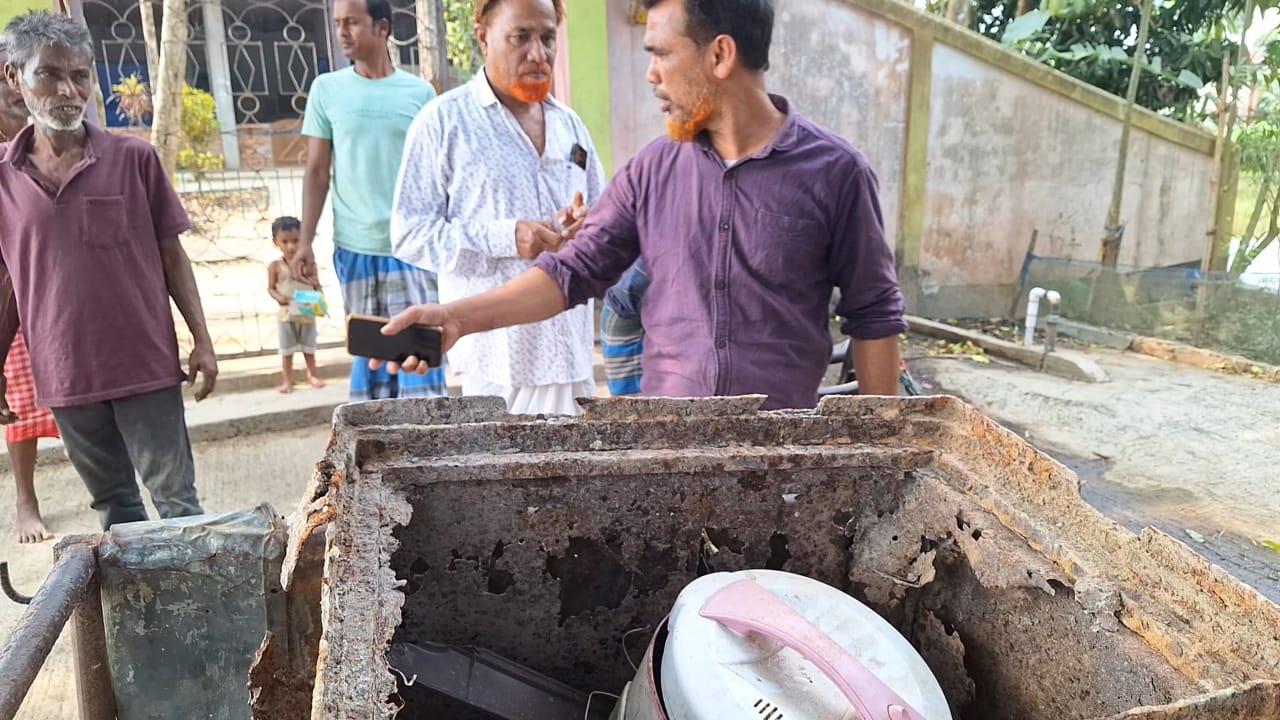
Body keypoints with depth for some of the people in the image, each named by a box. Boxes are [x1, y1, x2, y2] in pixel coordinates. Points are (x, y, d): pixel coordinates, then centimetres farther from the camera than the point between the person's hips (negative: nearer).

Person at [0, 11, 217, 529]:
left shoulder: (134, 159, -3)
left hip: (146, 366, -2)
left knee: (177, 500, 5)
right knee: (113, 505, 15)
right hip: (63, 376, 3)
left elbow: (171, 256, 1)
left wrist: (202, 340, -3)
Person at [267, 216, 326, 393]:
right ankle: (287, 380, 18)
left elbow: (317, 286, 3)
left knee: (309, 347, 15)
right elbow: (271, 288, 0)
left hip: (308, 314, 1)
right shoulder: (275, 266, -5)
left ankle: (312, 375, 31)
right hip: (287, 315, -1)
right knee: (287, 350, 7)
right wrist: (278, 297, -21)